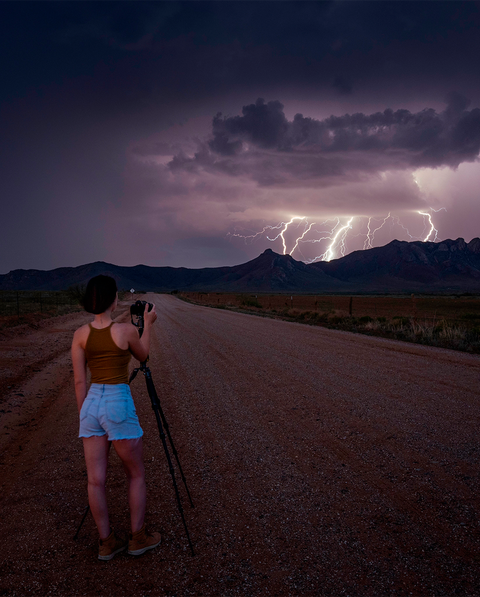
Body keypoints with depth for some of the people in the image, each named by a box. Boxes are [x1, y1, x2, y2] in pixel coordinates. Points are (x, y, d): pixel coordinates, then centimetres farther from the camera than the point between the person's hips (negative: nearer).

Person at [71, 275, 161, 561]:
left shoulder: (80, 334, 1)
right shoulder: (126, 330, -10)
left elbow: (79, 381, 4)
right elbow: (143, 355, 11)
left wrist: (84, 415, 14)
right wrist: (148, 324, 21)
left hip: (91, 404, 5)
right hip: (119, 403, -4)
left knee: (96, 479, 10)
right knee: (136, 474, 14)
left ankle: (107, 542, 23)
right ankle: (138, 537, 23)